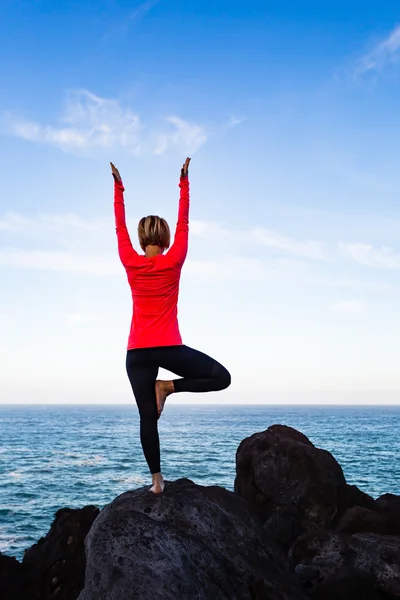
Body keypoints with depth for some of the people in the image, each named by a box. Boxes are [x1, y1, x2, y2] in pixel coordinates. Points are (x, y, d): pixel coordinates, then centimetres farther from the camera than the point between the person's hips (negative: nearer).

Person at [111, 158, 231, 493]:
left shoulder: (131, 263, 1)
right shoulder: (173, 261, -3)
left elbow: (120, 227, 12)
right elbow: (183, 224, 6)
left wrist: (119, 188, 20)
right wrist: (184, 182, 13)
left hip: (137, 352, 3)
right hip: (168, 348, -3)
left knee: (147, 417, 6)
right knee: (221, 377, 9)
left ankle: (156, 479, 4)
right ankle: (168, 387, -3)